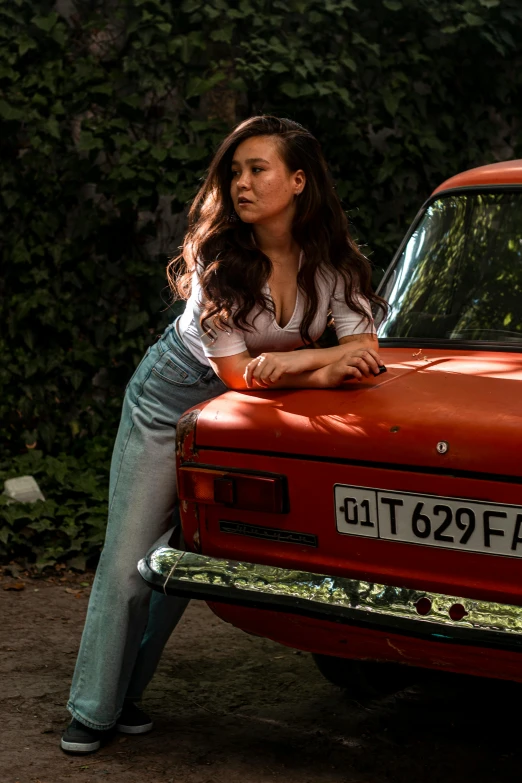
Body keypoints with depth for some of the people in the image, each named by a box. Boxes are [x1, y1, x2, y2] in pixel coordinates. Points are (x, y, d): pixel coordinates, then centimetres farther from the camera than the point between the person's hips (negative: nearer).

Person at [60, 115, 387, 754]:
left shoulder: (333, 261, -15)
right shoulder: (219, 254, -24)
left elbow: (365, 353, -17)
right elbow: (234, 369, -25)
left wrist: (296, 360, -32)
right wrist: (325, 369, -28)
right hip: (173, 395, -3)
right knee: (128, 559, -5)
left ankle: (127, 693, 21)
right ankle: (94, 709, 6)